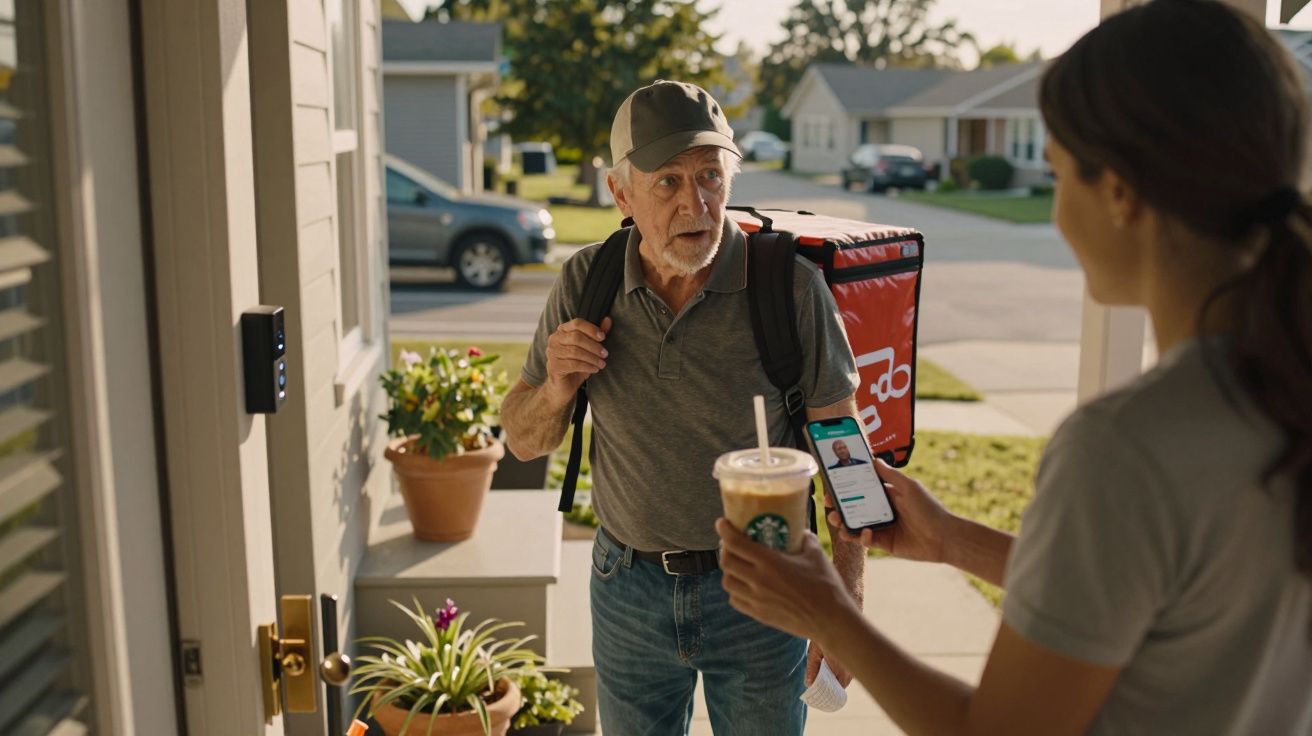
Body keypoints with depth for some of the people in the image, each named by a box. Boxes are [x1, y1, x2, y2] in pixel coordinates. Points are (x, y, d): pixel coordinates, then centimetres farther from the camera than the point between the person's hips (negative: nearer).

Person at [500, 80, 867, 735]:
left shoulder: (790, 287, -16)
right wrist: (557, 391, -19)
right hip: (627, 585, 3)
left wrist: (845, 604, -12)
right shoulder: (586, 283, -7)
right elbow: (524, 441, 2)